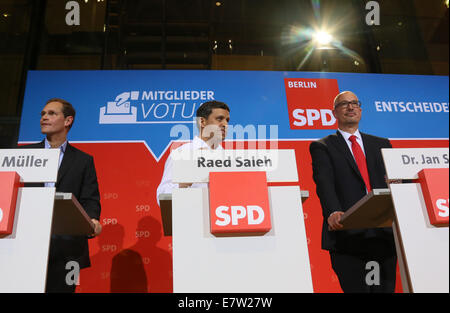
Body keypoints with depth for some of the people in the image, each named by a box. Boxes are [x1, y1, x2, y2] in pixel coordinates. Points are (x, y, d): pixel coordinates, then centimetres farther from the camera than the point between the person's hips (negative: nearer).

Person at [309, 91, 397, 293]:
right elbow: (324, 182, -8)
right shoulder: (322, 147, 8)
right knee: (354, 288, -3)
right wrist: (333, 212, -27)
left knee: (386, 288, 8)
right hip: (347, 234, -4)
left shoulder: (382, 144, 21)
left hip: (384, 232, 4)